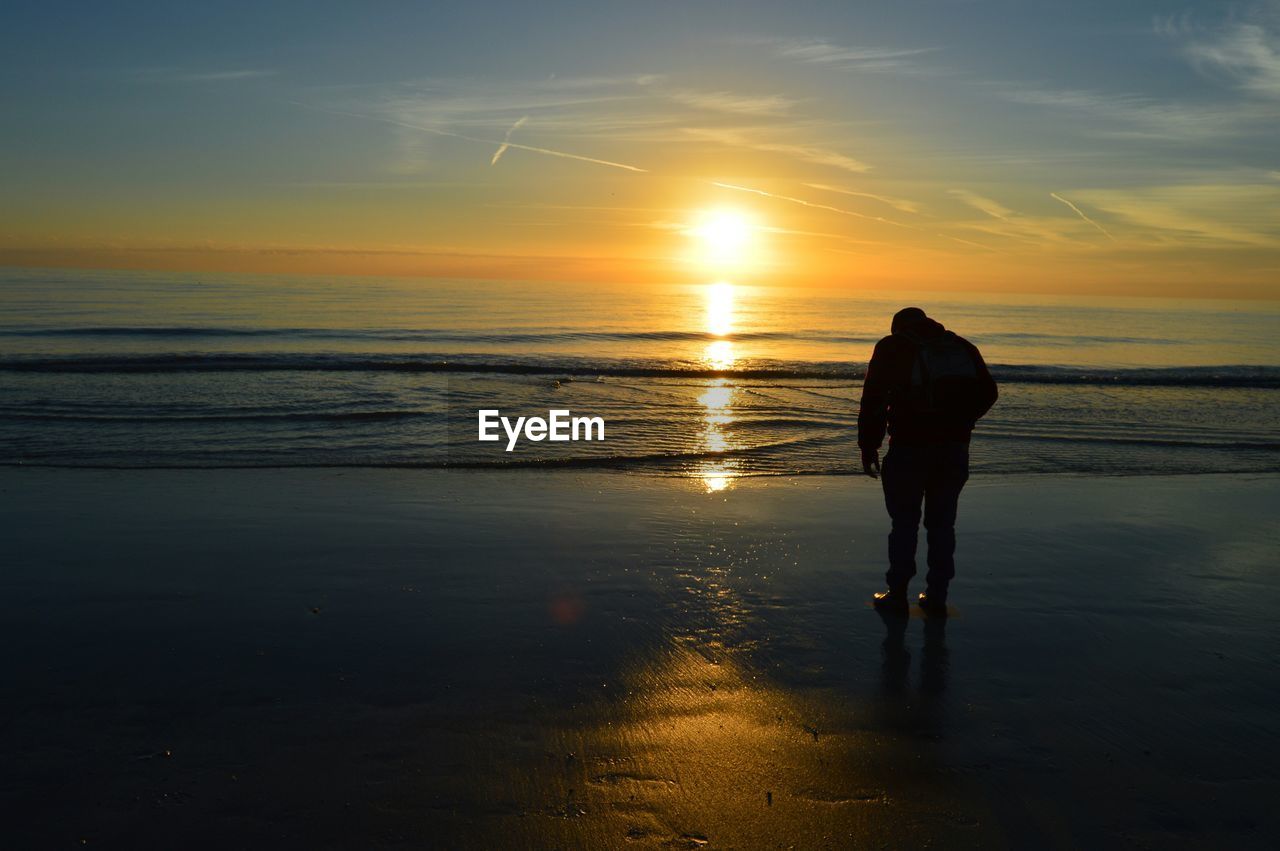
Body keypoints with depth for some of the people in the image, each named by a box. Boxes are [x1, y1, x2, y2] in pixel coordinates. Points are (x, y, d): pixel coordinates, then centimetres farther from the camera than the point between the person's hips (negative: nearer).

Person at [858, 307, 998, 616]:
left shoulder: (891, 347, 3)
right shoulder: (962, 346, 14)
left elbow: (874, 400, -5)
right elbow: (988, 392, 13)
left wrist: (868, 448, 0)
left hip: (909, 448, -3)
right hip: (955, 448, 4)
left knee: (904, 523, 7)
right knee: (942, 523, 13)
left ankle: (897, 595, 11)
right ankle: (936, 596, 18)